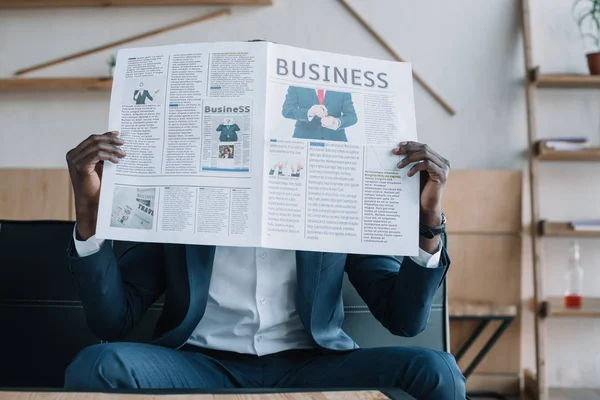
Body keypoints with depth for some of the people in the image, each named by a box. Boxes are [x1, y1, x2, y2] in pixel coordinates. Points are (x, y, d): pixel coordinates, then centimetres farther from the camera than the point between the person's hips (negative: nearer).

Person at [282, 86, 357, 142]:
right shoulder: (296, 86, 1)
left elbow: (352, 116, -4)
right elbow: (286, 110, -8)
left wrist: (337, 122, -26)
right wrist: (308, 112, -27)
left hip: (334, 139, 1)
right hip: (305, 137, 0)